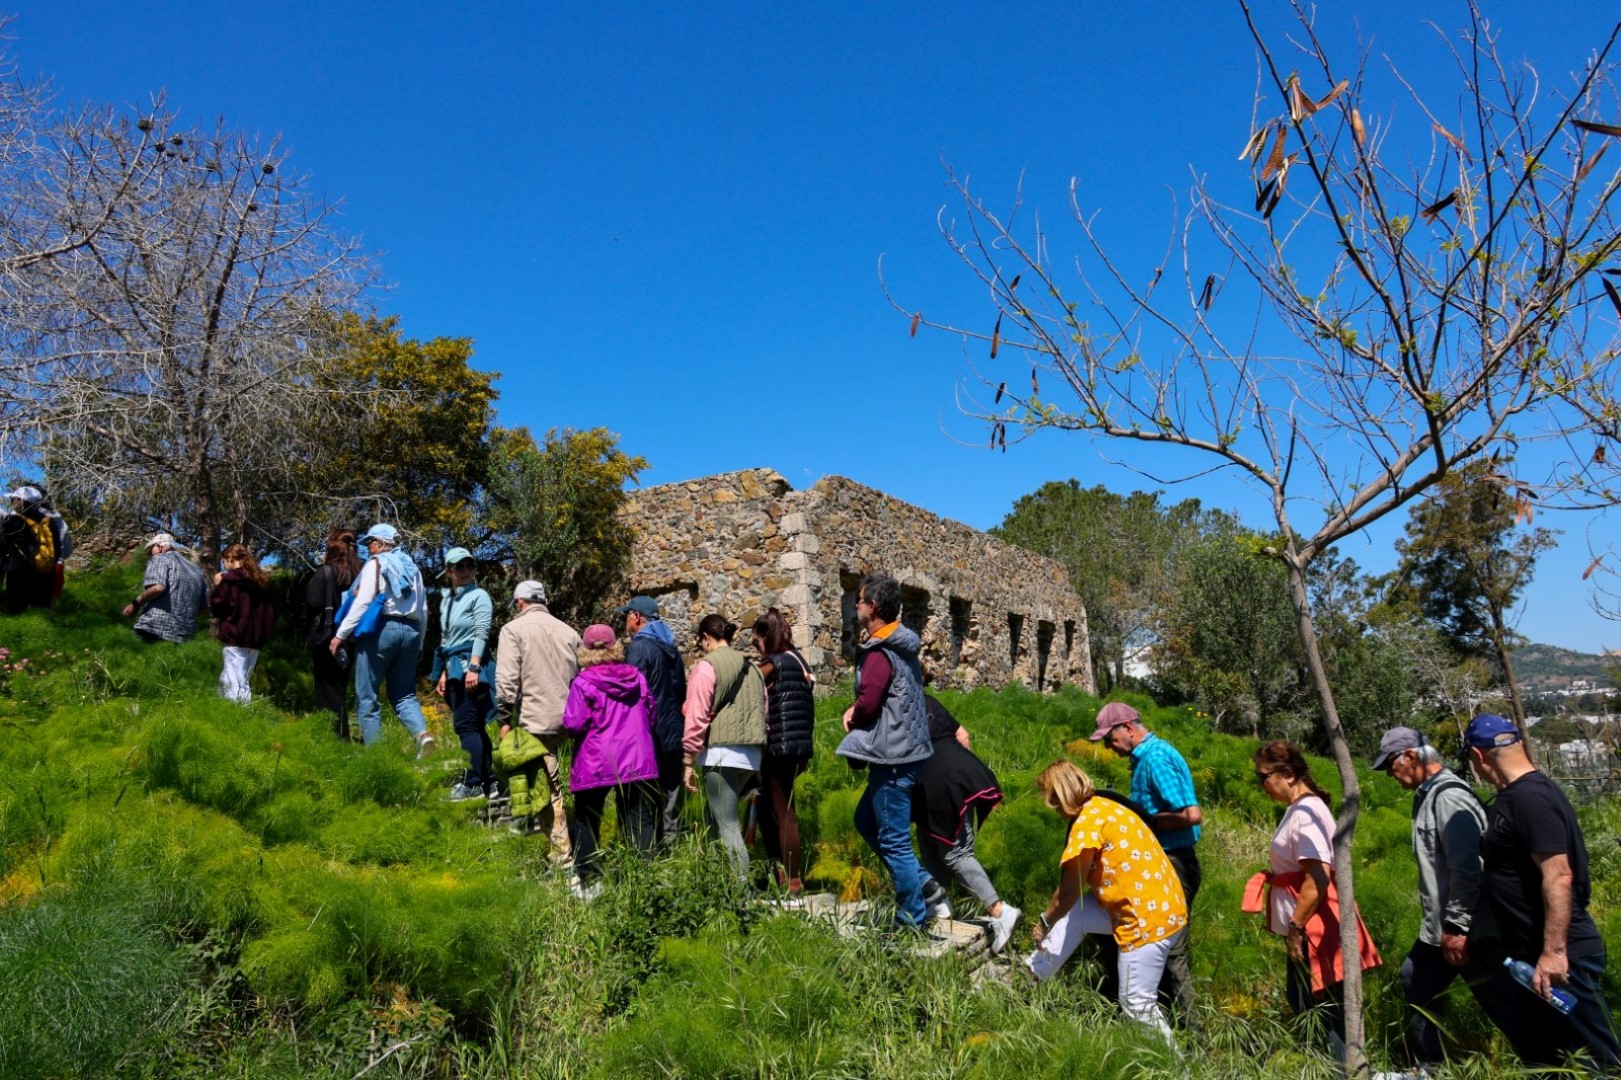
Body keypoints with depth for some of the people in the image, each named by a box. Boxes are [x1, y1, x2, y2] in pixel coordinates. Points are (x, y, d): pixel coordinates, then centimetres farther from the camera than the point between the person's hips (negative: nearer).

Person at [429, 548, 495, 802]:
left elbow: (481, 634, -13)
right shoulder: (446, 599, 18)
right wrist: (442, 674, 19)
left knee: (466, 725, -10)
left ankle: (472, 784, -6)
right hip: (453, 668, 8)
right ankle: (490, 782, 14)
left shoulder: (479, 596, -4)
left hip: (470, 667, -8)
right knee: (475, 726, 9)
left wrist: (473, 667, -21)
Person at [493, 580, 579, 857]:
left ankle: (563, 854, -2)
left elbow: (506, 679, -11)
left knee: (549, 786, -4)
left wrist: (504, 719, -8)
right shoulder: (567, 631, 14)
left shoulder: (514, 628, -2)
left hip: (536, 720, -5)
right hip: (567, 718, 6)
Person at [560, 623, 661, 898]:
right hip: (638, 760, 3)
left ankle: (588, 881, 16)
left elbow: (573, 724, -13)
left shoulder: (583, 682, -10)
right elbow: (651, 714, 13)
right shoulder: (636, 676, 4)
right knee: (641, 822, 6)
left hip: (596, 764, -3)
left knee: (587, 823, 13)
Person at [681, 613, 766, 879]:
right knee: (718, 819, 16)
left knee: (726, 825, -4)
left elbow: (696, 718, -9)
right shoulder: (751, 668, 16)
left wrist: (688, 761, -6)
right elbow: (763, 712, 16)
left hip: (721, 753, -7)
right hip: (752, 755, 7)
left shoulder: (706, 666, -4)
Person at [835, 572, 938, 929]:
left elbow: (868, 703, -24)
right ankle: (923, 885, 21)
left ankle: (914, 918, 12)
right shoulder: (900, 645, 11)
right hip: (906, 750, 10)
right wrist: (856, 709, 4)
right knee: (866, 820, 21)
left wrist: (853, 720, -2)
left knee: (893, 840, 1)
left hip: (893, 756, -10)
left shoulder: (880, 653, -18)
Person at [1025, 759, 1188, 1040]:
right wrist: (1052, 917, 22)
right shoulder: (1103, 807, 9)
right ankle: (1033, 974, 25)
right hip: (1159, 906, 10)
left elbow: (1068, 891, -11)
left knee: (1137, 1006, 0)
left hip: (1148, 918, -10)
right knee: (1074, 912, 15)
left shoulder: (1088, 820, -18)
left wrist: (1044, 922, 3)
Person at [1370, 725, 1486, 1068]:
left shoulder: (1449, 796, -19)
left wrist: (1457, 927, -23)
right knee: (1414, 984, 16)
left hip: (1458, 931, -11)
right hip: (1437, 929, 11)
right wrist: (1440, 925, 22)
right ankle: (1428, 1068, 27)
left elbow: (1467, 869, -24)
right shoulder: (1427, 795, 12)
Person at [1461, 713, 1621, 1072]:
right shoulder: (1512, 796, 10)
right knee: (1545, 1057, 19)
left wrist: (1554, 952, -28)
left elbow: (1558, 876, -27)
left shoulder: (1530, 797, -20)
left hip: (1560, 958, -10)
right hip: (1528, 955, 10)